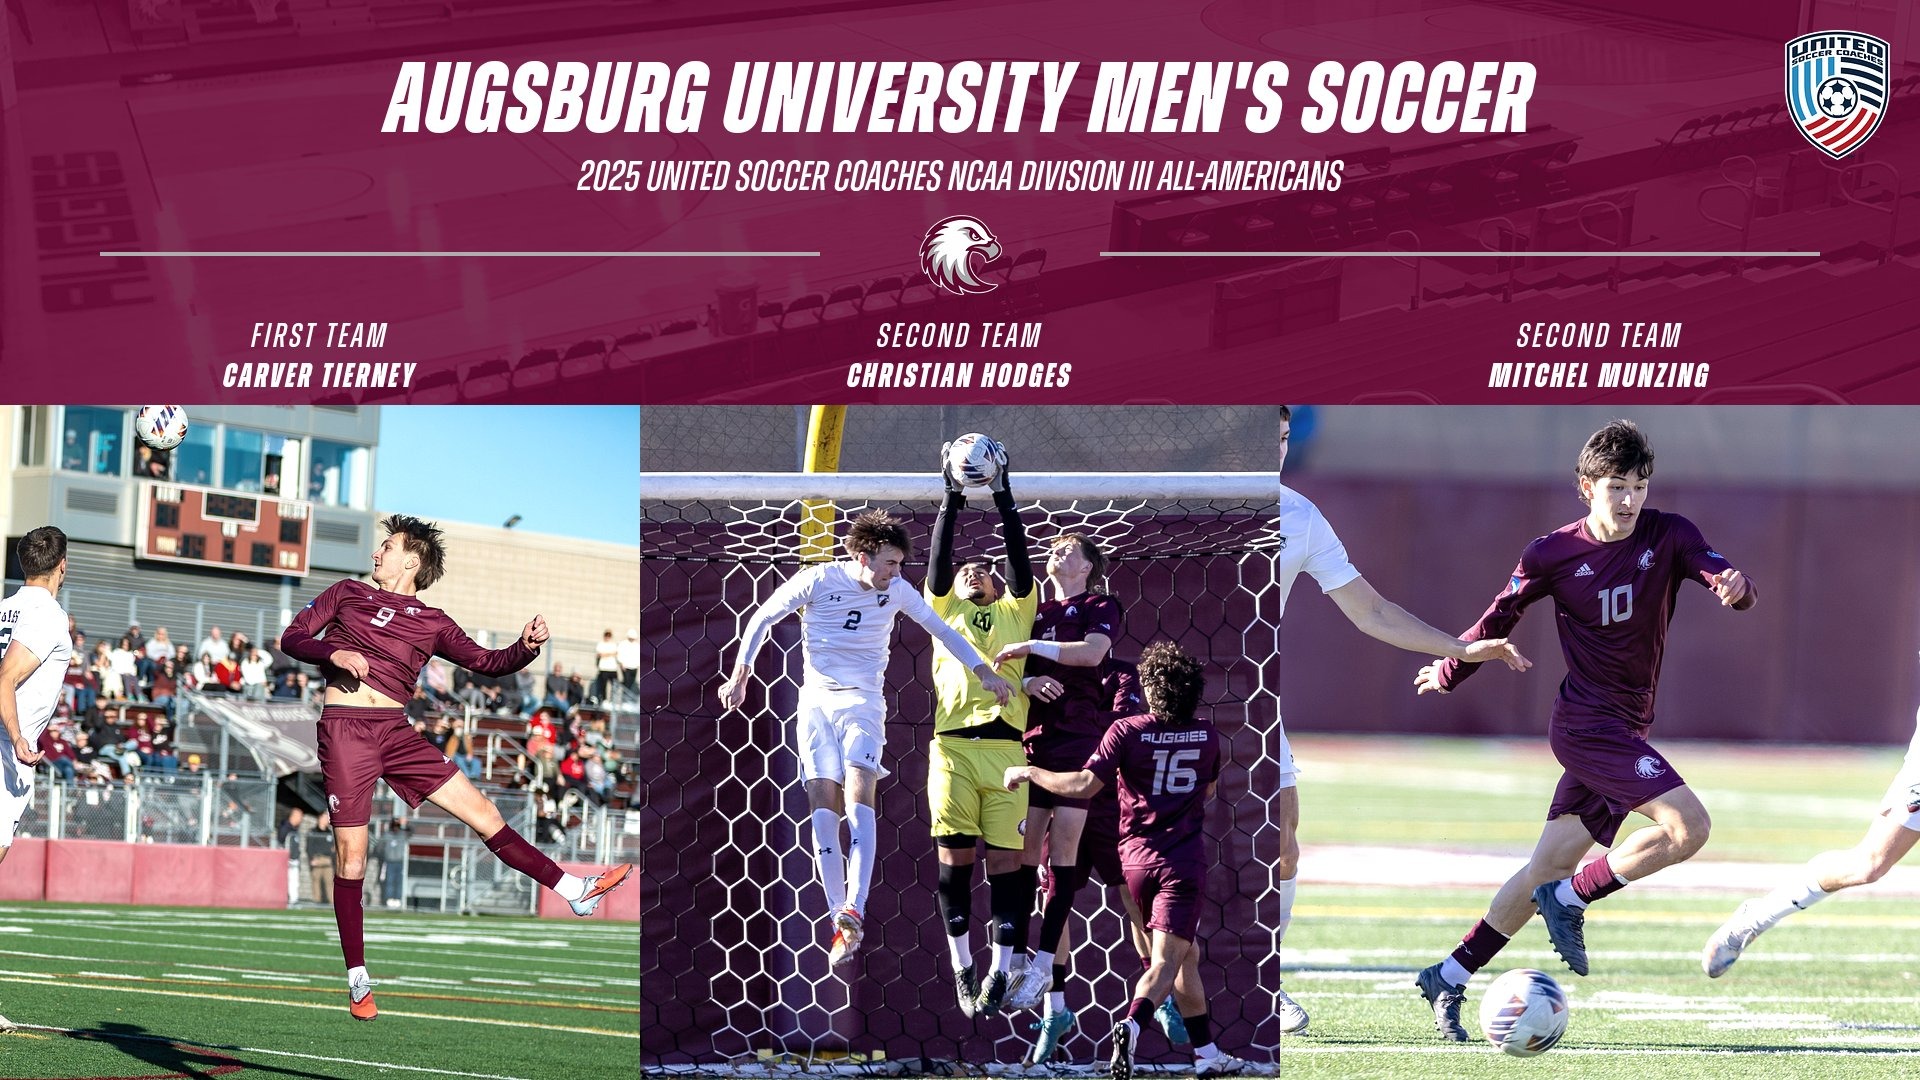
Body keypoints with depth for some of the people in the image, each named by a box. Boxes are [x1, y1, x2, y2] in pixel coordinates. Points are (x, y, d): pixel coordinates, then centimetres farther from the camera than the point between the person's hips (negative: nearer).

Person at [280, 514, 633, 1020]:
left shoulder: (431, 623, 14)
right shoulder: (347, 593, 12)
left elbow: (485, 661, 10)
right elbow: (293, 637, 8)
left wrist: (526, 647, -11)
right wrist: (333, 654, -12)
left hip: (396, 732, 2)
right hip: (345, 729, -2)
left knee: (482, 811, -5)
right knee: (350, 857, -4)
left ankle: (575, 891, -5)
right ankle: (357, 979, 3)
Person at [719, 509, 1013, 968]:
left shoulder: (896, 591, -1)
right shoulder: (818, 581, -7)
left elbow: (941, 630, 11)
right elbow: (762, 619, 4)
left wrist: (984, 671, 6)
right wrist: (740, 678, 7)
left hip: (863, 702, 0)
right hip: (816, 702, 0)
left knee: (859, 798, -21)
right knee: (824, 809, -8)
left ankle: (852, 914, -31)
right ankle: (839, 921, -6)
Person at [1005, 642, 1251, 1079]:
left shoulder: (1127, 731, -7)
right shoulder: (1207, 734, 3)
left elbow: (1084, 785, -16)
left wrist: (1029, 773, -4)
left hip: (1136, 858, 1)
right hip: (1185, 859, -1)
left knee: (1187, 954, 17)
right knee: (1167, 962, -10)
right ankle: (1131, 1025, -39)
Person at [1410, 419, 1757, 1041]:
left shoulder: (1668, 536, 0)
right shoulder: (1553, 554, -5)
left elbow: (1726, 581, -14)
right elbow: (1501, 616, 10)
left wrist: (1735, 587, -38)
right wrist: (1448, 673, 22)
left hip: (1626, 728, 5)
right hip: (1587, 722, -5)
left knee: (1549, 869, 7)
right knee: (1687, 826, -21)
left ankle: (1449, 978, 16)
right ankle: (1572, 898, -5)